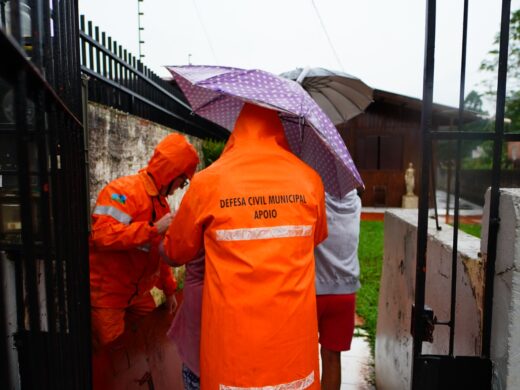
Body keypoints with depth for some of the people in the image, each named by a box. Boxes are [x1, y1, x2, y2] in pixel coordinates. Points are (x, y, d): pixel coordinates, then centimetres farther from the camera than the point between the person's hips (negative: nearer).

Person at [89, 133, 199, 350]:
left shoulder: (161, 202, 10)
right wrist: (154, 229, -30)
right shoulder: (123, 190, -18)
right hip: (107, 294, -8)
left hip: (140, 294, 8)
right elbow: (103, 235, -33)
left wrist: (169, 289, 17)